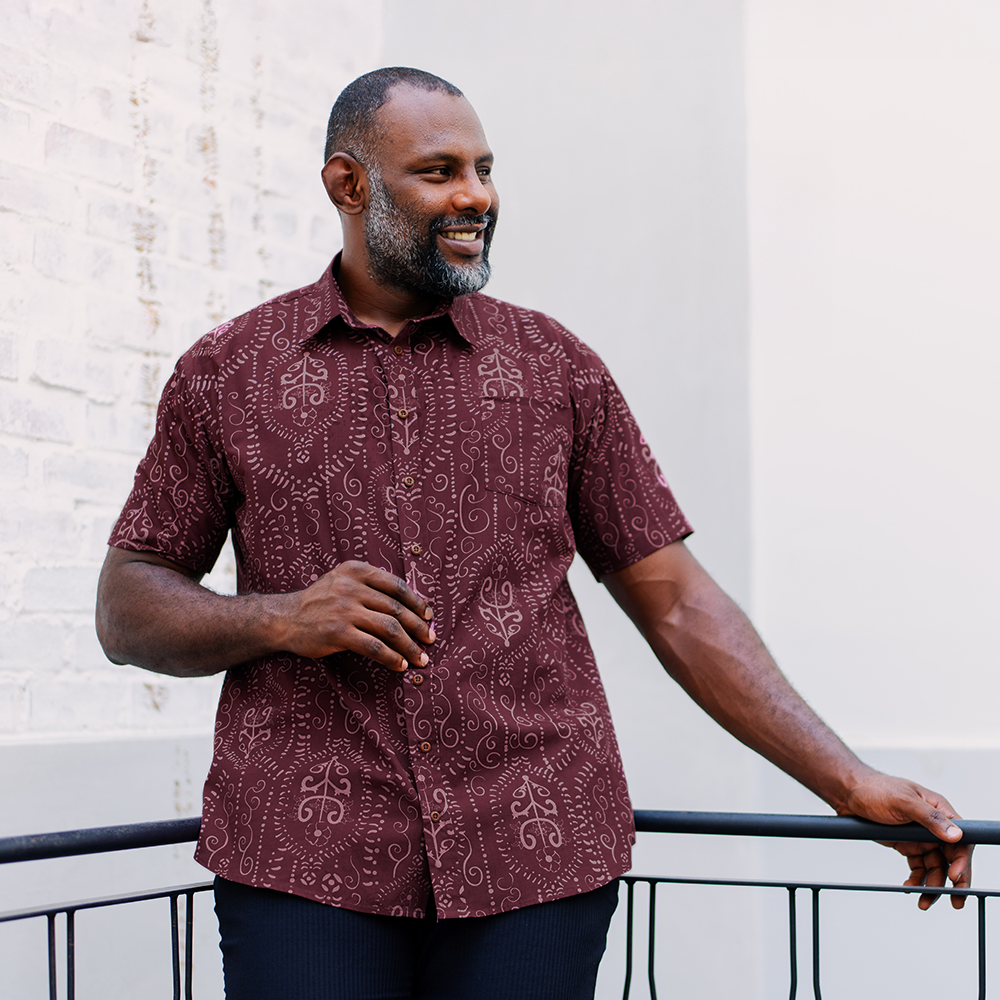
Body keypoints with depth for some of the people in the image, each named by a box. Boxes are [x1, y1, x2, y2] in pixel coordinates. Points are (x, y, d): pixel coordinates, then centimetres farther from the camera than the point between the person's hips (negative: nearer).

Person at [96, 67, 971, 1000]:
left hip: (535, 855, 1)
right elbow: (126, 610, 9)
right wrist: (279, 620, -11)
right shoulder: (225, 374, 7)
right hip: (304, 861, -1)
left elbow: (673, 602, 10)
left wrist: (851, 783, 3)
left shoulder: (557, 368, 10)